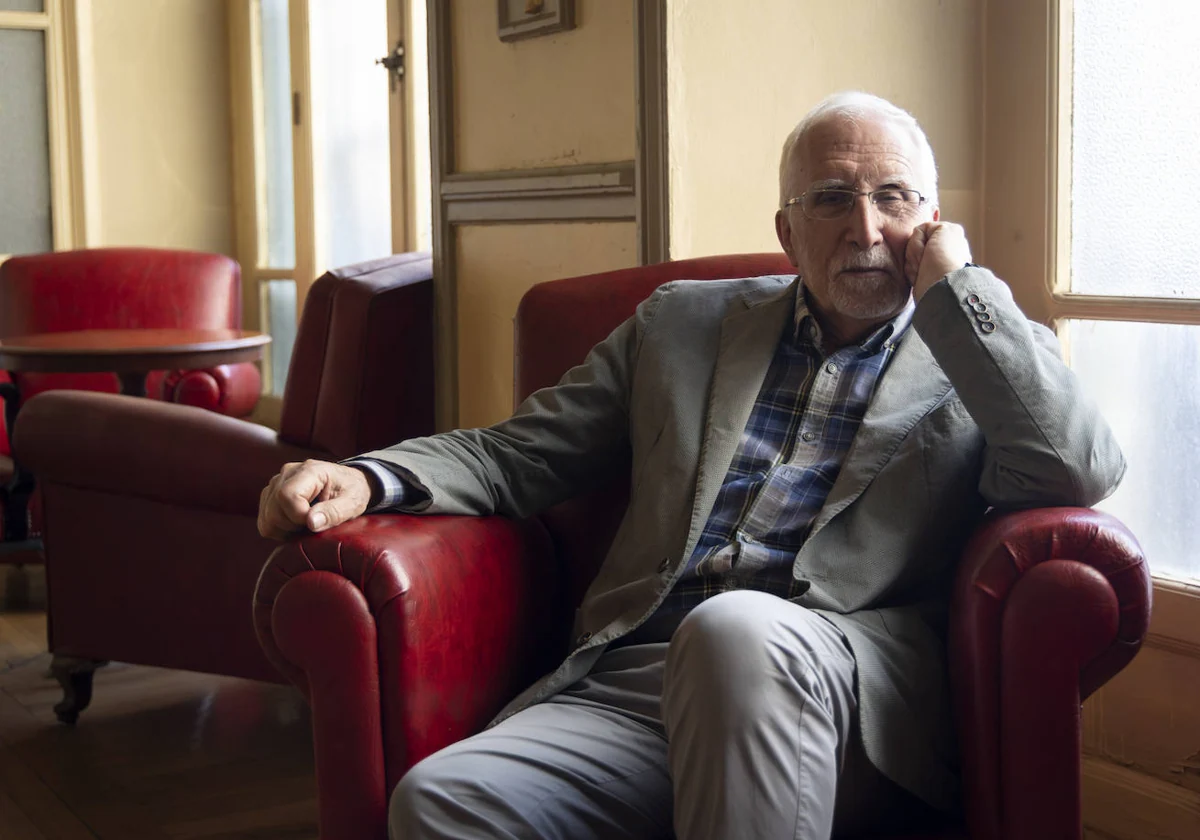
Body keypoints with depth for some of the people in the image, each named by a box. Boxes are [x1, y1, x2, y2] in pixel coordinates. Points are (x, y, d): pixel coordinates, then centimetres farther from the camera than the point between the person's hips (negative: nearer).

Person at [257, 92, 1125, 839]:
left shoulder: (982, 356, 14)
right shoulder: (684, 324, 21)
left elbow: (1084, 472, -6)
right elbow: (516, 453, 20)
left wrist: (955, 285, 0)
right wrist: (364, 481, 1)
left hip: (852, 705, -2)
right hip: (637, 684, 3)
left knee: (736, 629, -37)